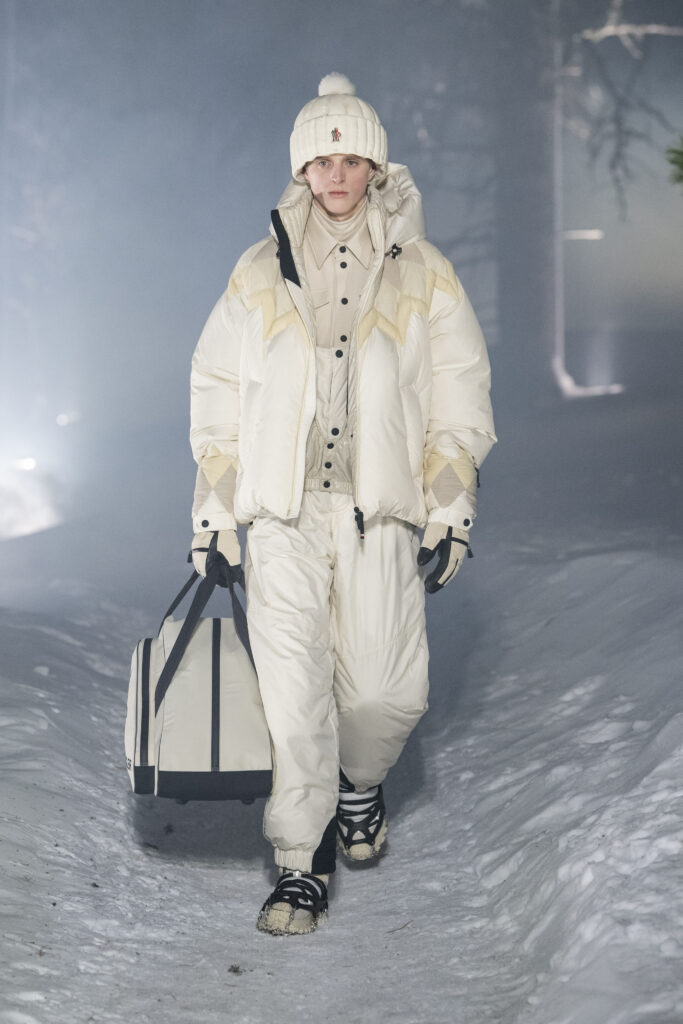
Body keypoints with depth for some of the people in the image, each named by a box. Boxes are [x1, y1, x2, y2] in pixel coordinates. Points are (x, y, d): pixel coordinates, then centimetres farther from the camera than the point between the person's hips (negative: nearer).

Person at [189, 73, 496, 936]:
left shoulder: (423, 275, 7)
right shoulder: (261, 274, 8)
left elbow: (460, 401, 9)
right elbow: (218, 397, 13)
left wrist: (451, 513, 3)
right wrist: (213, 511, 9)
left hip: (381, 514, 0)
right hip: (282, 515, 0)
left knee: (387, 691, -3)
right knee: (293, 690, -7)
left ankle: (360, 783, 30)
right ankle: (301, 862, 5)